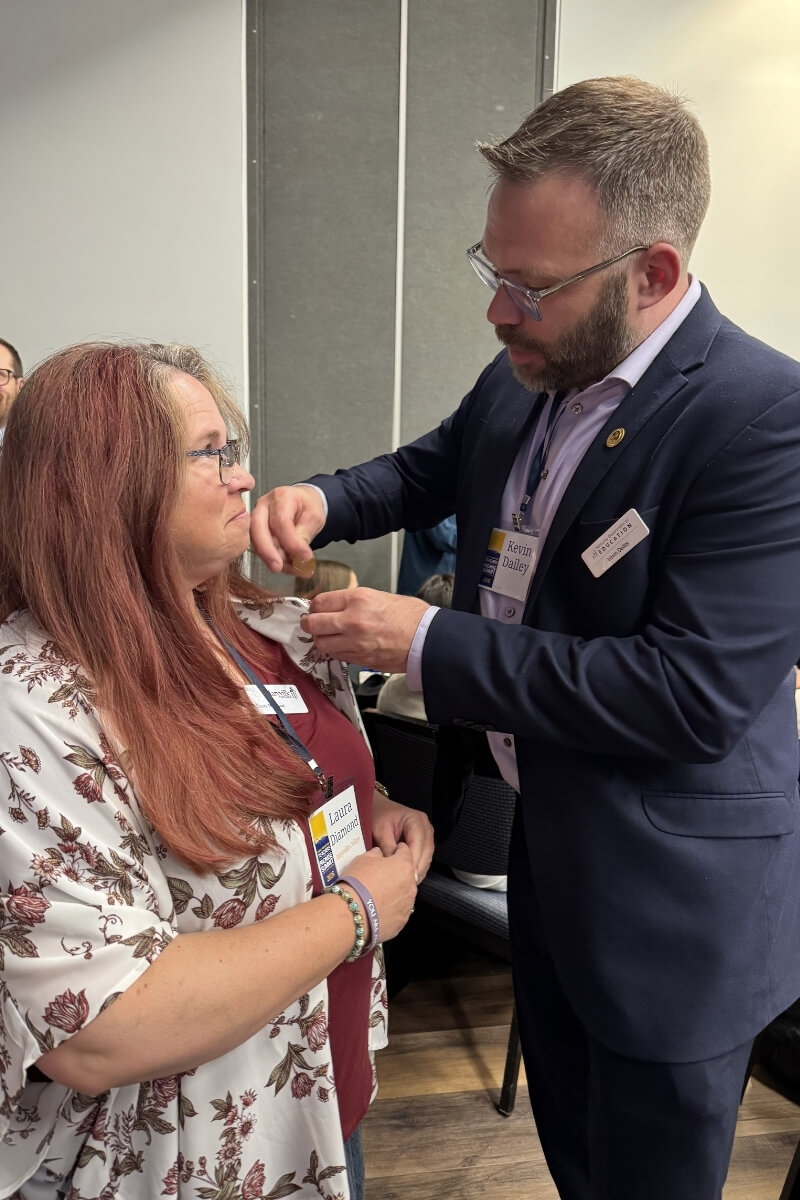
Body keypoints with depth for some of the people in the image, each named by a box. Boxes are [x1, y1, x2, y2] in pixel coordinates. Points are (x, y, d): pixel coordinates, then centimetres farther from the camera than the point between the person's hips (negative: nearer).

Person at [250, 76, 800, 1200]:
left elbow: (695, 696, -30)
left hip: (670, 895, -7)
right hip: (547, 835, 7)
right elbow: (437, 467, 16)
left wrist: (431, 642, -25)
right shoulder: (529, 372, -3)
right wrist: (322, 499, -5)